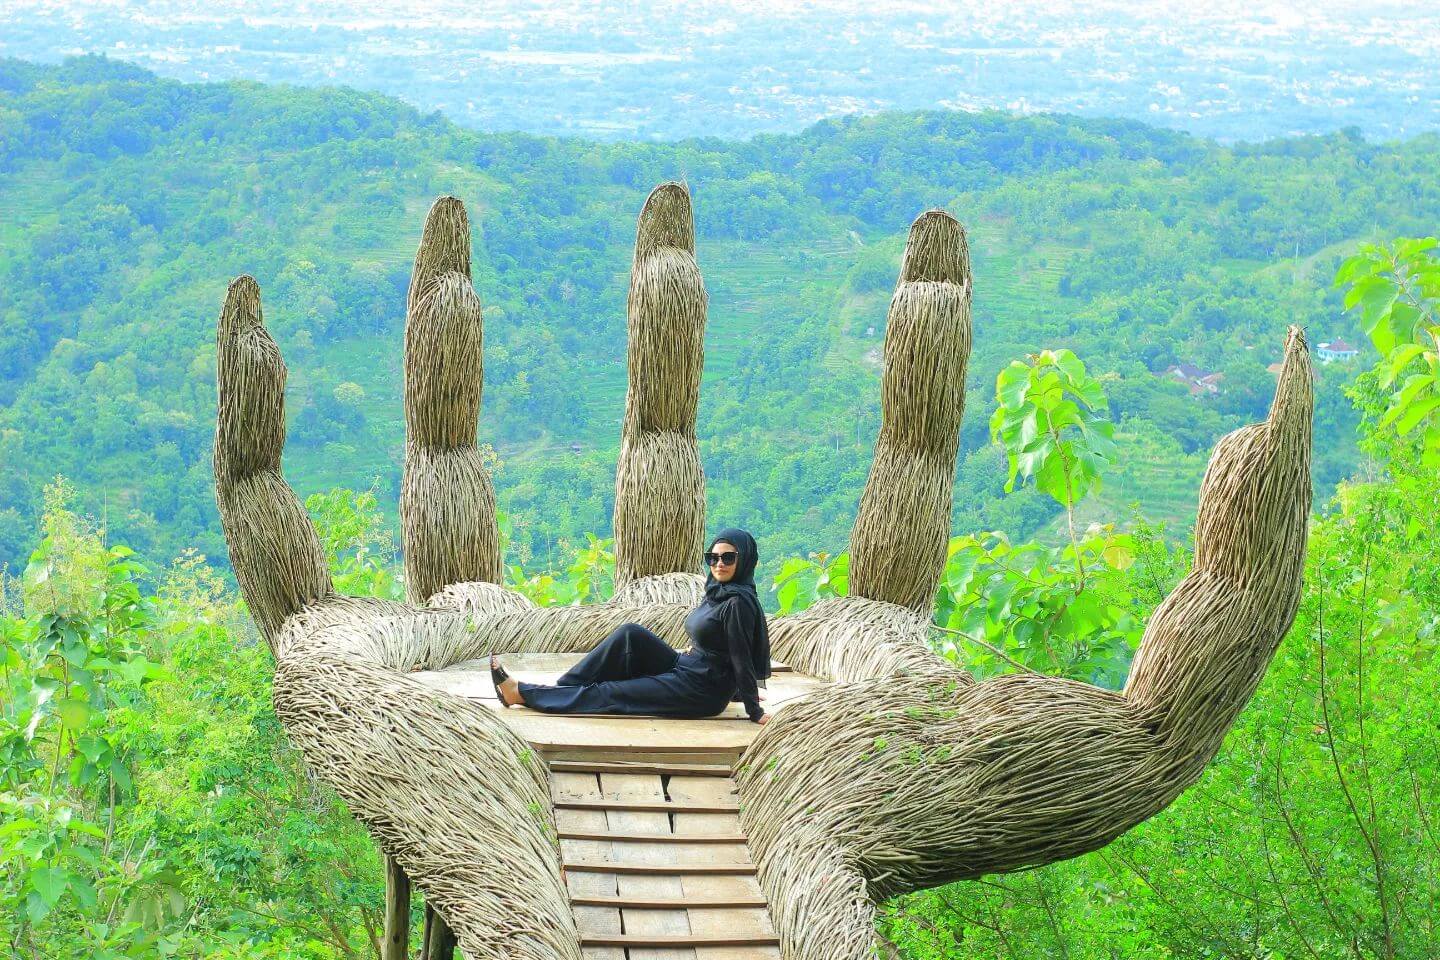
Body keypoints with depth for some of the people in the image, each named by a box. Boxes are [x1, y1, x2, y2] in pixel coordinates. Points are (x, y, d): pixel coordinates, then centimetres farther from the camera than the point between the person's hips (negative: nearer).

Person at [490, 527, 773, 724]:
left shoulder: (738, 602, -21)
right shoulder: (717, 592, 9)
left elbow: (742, 658, -20)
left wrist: (754, 711, -16)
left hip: (701, 693, -9)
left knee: (606, 693, -7)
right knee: (631, 635, -6)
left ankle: (520, 693, -1)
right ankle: (561, 688, -5)